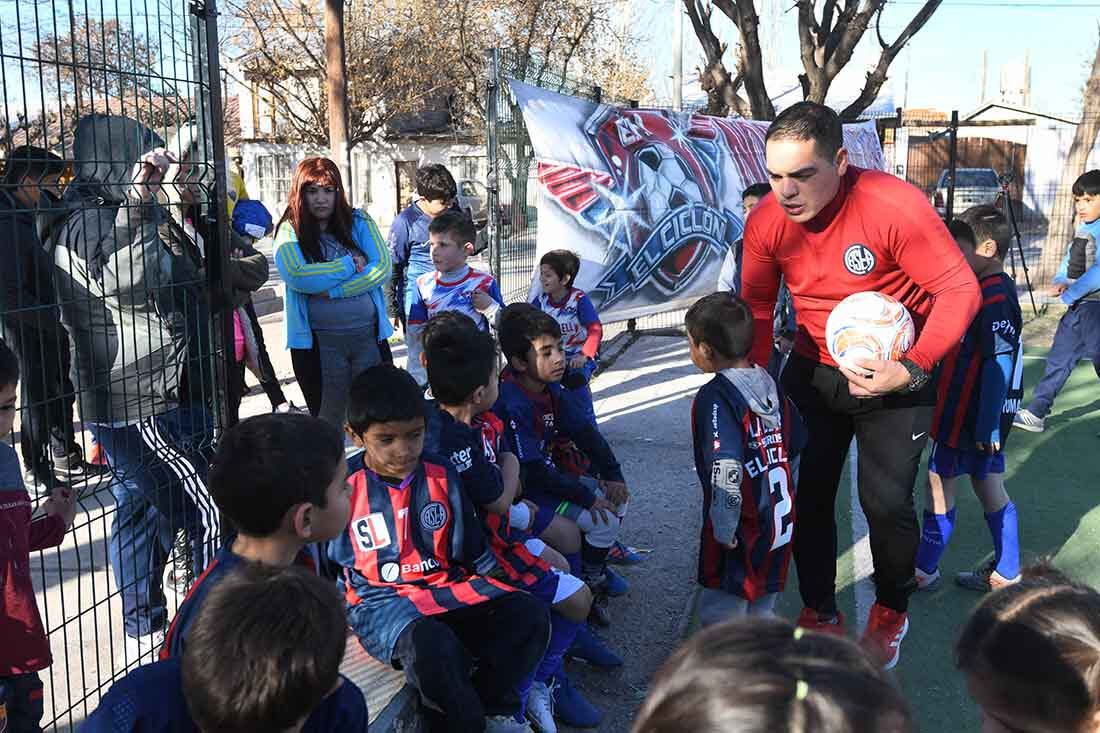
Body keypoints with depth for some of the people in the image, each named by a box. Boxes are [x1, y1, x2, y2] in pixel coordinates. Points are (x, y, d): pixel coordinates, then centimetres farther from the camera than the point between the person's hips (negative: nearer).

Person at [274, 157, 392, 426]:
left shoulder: (358, 222, 5)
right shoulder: (289, 231, 0)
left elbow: (383, 268, -6)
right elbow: (295, 276, -18)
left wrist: (333, 291, -14)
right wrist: (351, 264, -11)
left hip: (369, 335, 2)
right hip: (318, 342, -2)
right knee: (328, 421, 10)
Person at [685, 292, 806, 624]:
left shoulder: (714, 397, -20)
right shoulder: (769, 384, 4)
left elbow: (726, 468, -31)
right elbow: (798, 446, 12)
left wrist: (723, 531, -22)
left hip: (741, 535, -8)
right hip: (780, 525, 8)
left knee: (720, 616, 5)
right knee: (761, 613, 21)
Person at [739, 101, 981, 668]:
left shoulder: (894, 206, -27)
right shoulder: (766, 221, -14)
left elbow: (960, 290, -22)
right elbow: (756, 306, -1)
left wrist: (911, 370, -28)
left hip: (894, 379, -3)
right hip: (811, 371, 4)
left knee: (887, 503, -2)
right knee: (806, 494, 6)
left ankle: (891, 611, 29)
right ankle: (820, 614, 29)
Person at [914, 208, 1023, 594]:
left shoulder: (994, 297, -21)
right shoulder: (996, 289, 9)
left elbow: (999, 366, -23)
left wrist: (986, 427, -21)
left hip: (972, 416, -9)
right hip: (984, 416, 9)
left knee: (939, 485, 1)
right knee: (989, 486, 14)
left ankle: (924, 570, 13)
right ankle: (1006, 573, 23)